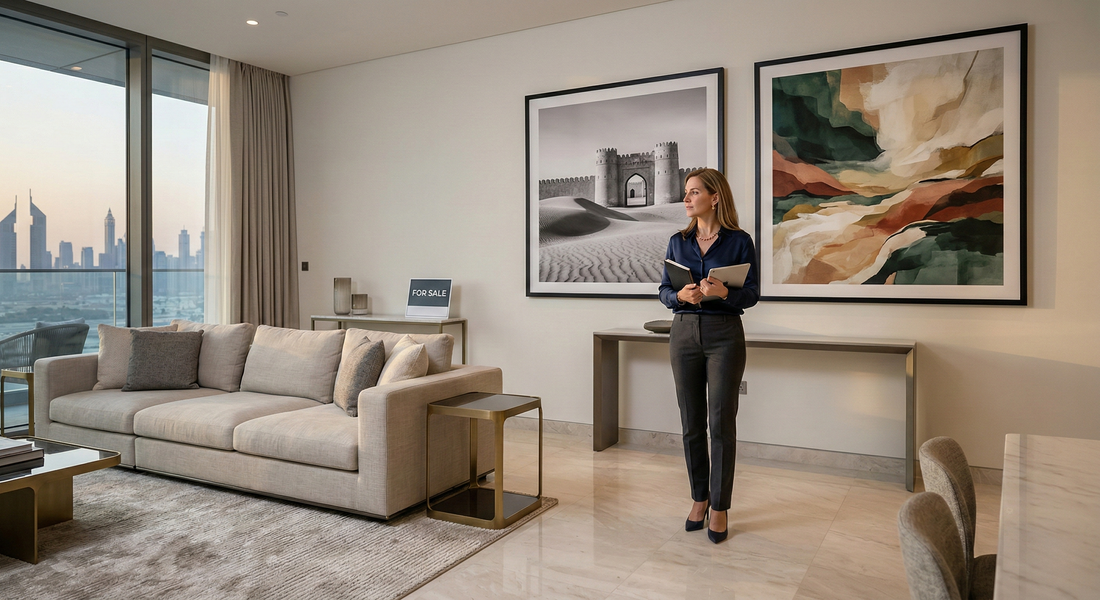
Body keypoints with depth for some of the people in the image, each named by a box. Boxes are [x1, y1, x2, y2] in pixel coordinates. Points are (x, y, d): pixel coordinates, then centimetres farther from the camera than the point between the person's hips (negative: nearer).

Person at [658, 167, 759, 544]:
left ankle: (720, 507, 12)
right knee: (691, 423, 8)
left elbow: (752, 294, -4)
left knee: (722, 423, -1)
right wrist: (680, 295, -15)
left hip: (724, 335, -3)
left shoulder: (739, 241, -2)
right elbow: (664, 290, 7)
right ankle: (699, 497, 24)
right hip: (684, 333, 3)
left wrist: (724, 292, -24)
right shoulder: (678, 242, 8)